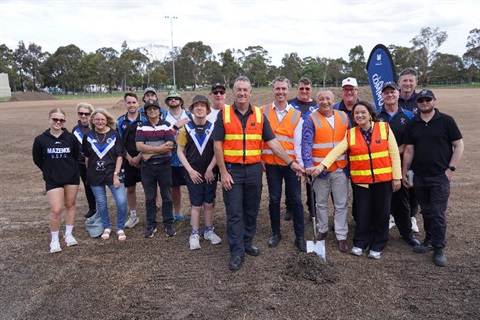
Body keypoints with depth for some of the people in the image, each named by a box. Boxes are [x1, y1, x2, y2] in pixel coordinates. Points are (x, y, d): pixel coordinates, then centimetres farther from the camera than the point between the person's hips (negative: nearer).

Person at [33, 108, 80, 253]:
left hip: (72, 177, 2)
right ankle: (54, 240, 11)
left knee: (70, 205, 12)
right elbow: (37, 159, 5)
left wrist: (71, 169, 10)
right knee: (56, 210, -8)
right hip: (52, 180, -2)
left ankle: (69, 234, 27)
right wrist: (49, 171, 9)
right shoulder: (41, 139, -8)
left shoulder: (71, 138, -6)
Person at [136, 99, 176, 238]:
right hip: (147, 167, 1)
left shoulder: (166, 125, 1)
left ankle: (168, 224, 17)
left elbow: (169, 145, -11)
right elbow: (139, 146, -9)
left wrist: (149, 152, -12)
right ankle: (151, 225, 19)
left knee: (167, 197, 5)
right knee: (150, 198, 9)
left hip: (164, 165, -1)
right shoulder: (141, 127, 5)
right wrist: (159, 148, -16)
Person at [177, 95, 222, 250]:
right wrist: (190, 170, -8)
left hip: (210, 173, 1)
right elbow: (180, 151, 0)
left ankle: (209, 231, 26)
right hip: (193, 174, -1)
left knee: (209, 203, 11)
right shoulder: (186, 128, -1)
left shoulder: (213, 127, 0)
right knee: (196, 205, 6)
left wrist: (210, 169, -9)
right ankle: (195, 234, 19)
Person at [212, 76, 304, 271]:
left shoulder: (259, 115, 5)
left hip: (254, 169, 3)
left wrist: (291, 163, -4)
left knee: (252, 210, 13)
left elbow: (272, 142, 3)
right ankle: (236, 252, 12)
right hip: (232, 170, -2)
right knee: (234, 213, 2)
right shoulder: (224, 114, -2)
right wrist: (223, 172, -9)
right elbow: (217, 144, -4)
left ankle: (247, 242, 32)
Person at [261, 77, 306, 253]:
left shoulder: (296, 115, 3)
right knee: (274, 199, 9)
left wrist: (300, 163, -9)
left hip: (291, 164, 0)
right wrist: (259, 158, -3)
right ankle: (275, 233, 25)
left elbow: (298, 142, -1)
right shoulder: (264, 112, 3)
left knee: (296, 200, 3)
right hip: (271, 163, 0)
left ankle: (300, 237, 15)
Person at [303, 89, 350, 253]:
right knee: (321, 203, 14)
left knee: (341, 204, 6)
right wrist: (309, 164, -28)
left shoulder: (344, 117, 6)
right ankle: (322, 229, 32)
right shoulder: (311, 120, -6)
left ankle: (341, 236, 16)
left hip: (341, 169, 2)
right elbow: (306, 144, -15)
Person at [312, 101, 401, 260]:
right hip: (361, 180, 0)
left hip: (383, 179, 0)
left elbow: (394, 153, 0)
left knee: (381, 213, 8)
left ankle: (377, 246, 24)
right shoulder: (350, 134, 1)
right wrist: (322, 165, -27)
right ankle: (360, 243, 25)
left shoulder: (384, 127, -1)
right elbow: (336, 151, -12)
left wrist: (396, 176, -3)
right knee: (363, 213, 6)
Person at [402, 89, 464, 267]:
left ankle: (439, 249, 9)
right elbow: (409, 150, 8)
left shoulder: (446, 121, -3)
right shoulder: (412, 125, 6)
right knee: (426, 212, 13)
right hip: (419, 177, 4)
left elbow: (459, 145, -3)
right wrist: (404, 172, 6)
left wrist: (451, 169, -9)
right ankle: (429, 241, 28)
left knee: (438, 214, -1)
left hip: (440, 176, -3)